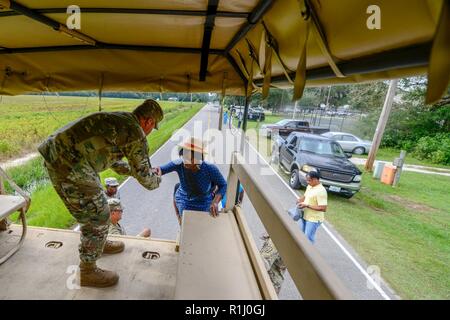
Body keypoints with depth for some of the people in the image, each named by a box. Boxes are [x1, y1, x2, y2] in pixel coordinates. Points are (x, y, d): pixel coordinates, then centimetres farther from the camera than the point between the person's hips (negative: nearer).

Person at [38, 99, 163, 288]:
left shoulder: (118, 119, 17)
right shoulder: (136, 133, -12)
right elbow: (146, 179, -4)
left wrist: (133, 170, 35)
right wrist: (157, 179, 18)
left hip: (57, 153, 11)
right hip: (69, 165, -11)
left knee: (94, 204, 25)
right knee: (97, 217, 2)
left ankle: (99, 243, 47)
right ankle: (87, 272, 22)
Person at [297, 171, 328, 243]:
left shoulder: (321, 191, -25)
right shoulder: (309, 186, 3)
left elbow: (323, 208, -27)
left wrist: (307, 205, -27)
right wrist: (300, 199, -5)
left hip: (314, 219, -9)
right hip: (304, 216, 9)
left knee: (308, 238, 2)